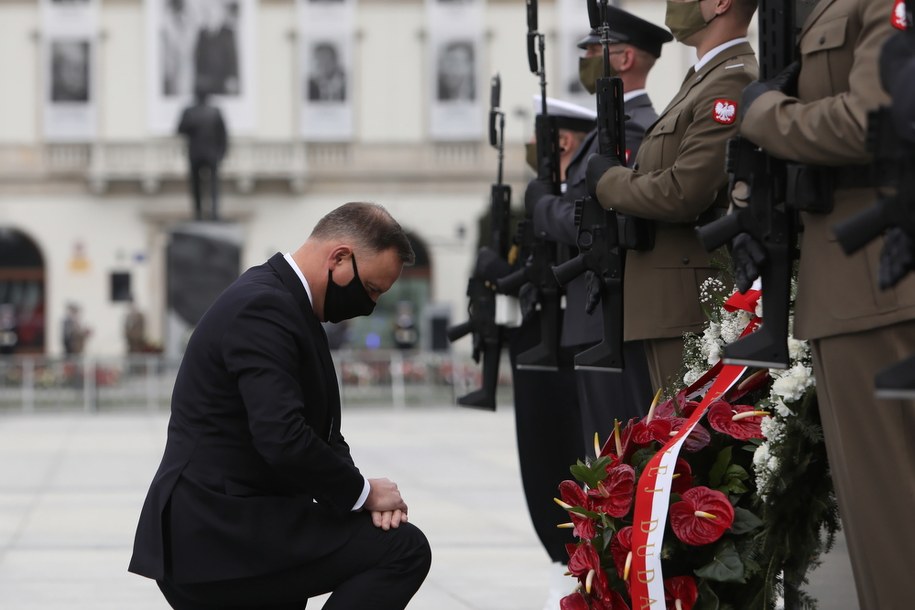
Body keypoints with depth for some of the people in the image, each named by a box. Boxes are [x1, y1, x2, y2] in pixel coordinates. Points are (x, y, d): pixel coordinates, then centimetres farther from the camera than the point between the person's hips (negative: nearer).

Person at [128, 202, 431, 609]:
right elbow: (284, 440, -28)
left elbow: (320, 431, 19)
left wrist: (360, 494, 0)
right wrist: (362, 492, -13)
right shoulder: (264, 307, -17)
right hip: (226, 535, -11)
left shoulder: (282, 301, 17)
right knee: (404, 549, -11)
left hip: (209, 536, 11)